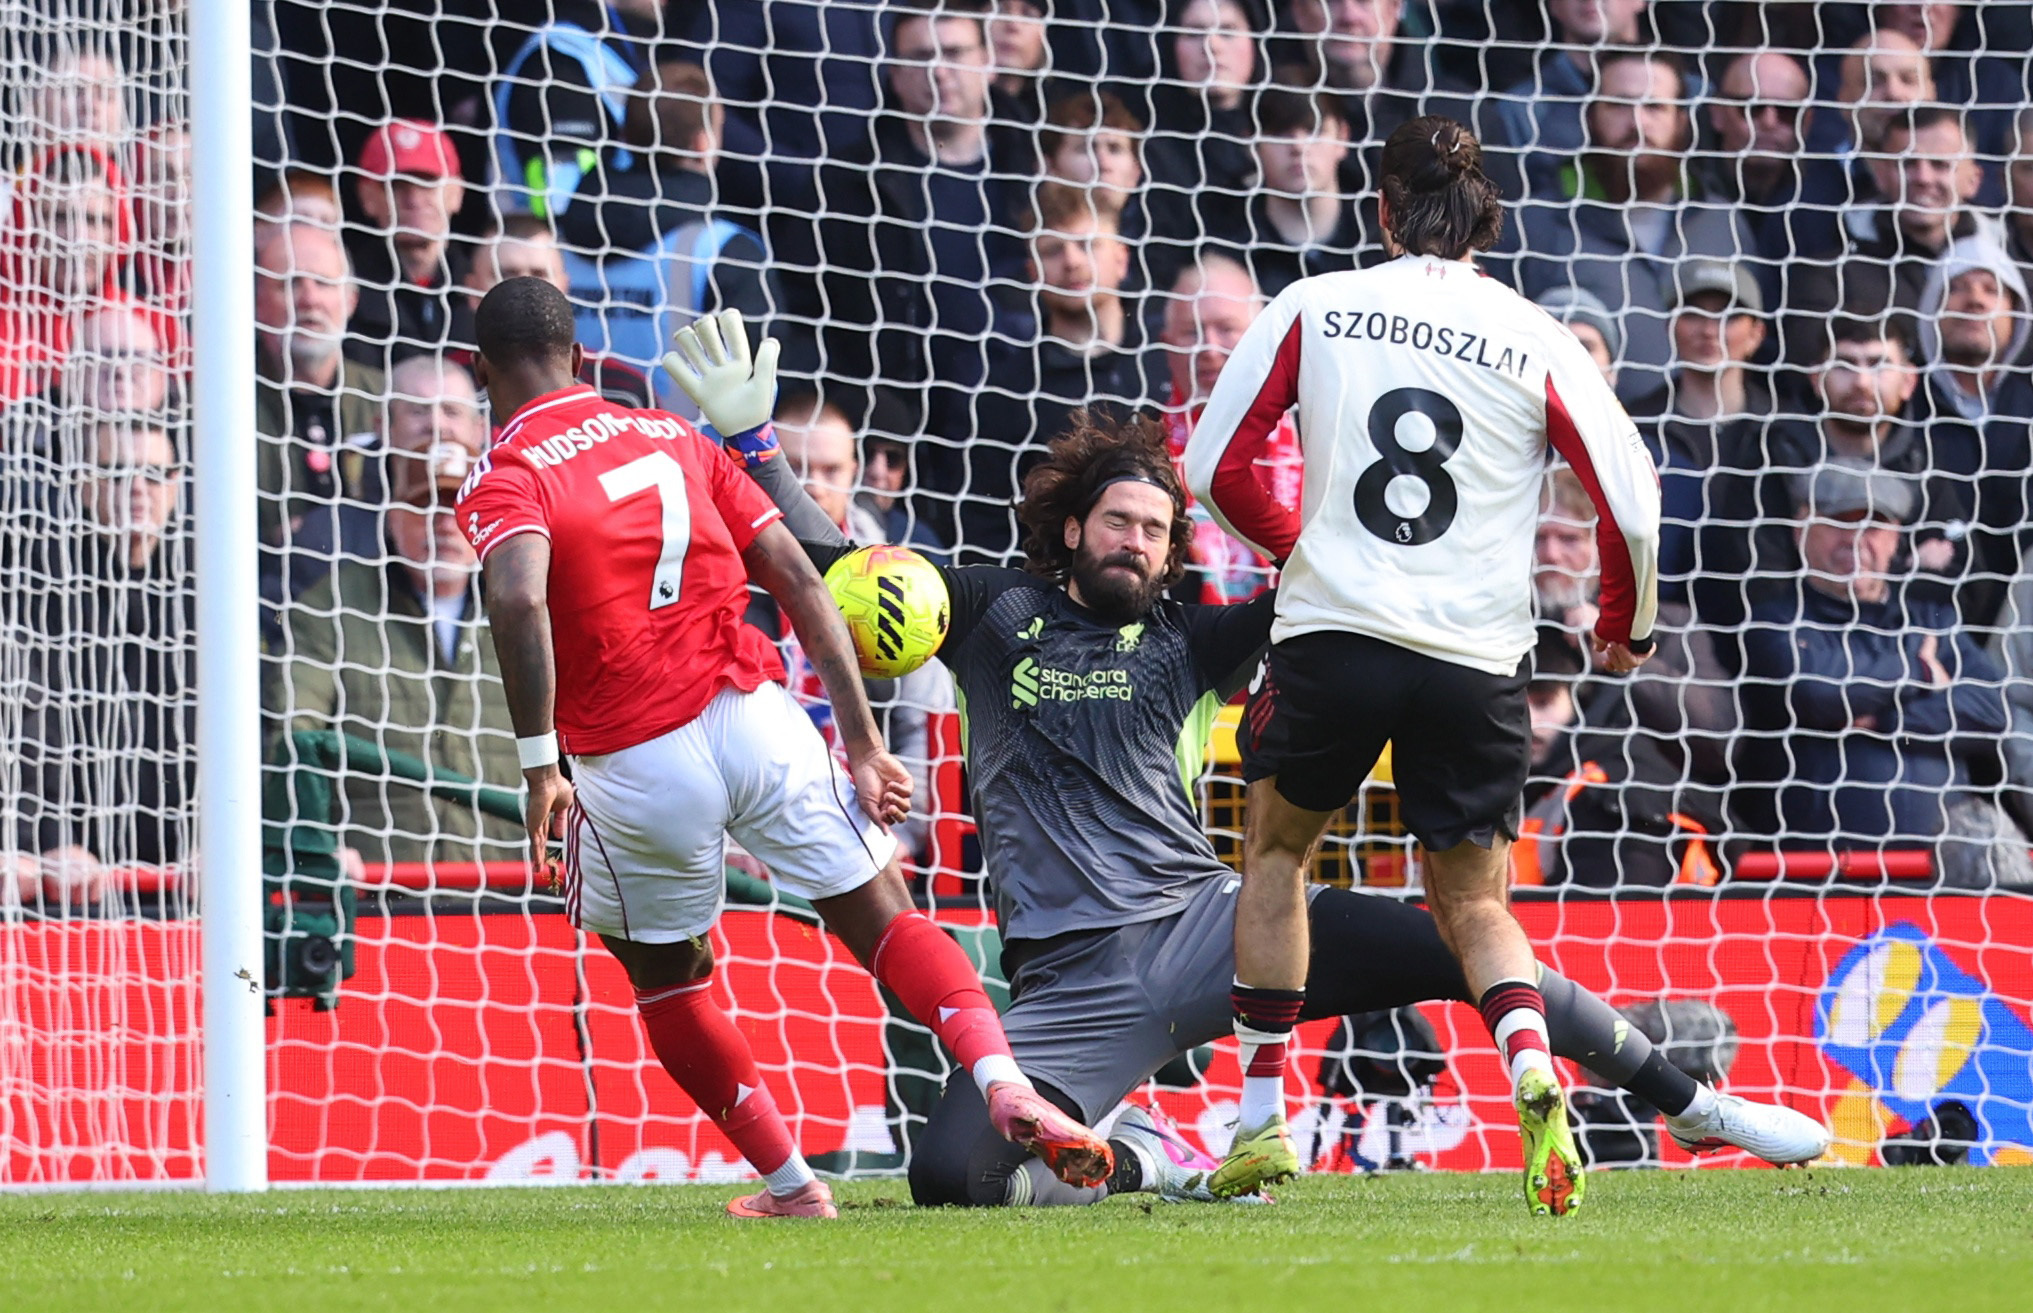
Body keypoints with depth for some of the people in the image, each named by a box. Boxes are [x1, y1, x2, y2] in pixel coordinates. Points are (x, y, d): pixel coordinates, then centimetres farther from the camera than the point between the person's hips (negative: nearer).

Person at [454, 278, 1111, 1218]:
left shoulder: (501, 483, 0)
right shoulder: (673, 440, 15)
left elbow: (518, 599, -23)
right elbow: (798, 581, 9)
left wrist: (539, 765, -18)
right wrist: (861, 742, 10)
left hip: (634, 766, -3)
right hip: (753, 713, 3)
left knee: (666, 982, 21)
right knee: (885, 922, 10)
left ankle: (789, 1184, 24)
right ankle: (1005, 1084, -16)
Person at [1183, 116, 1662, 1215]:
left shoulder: (1313, 309, 2)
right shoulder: (1536, 341, 2)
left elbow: (1214, 466, 2)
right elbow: (1632, 500, -1)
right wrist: (1626, 626, 17)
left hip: (1332, 632, -1)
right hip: (1476, 661, 1)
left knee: (1276, 847, 25)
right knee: (1473, 902, 16)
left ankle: (1262, 1117, 19)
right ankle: (1531, 1072, -15)